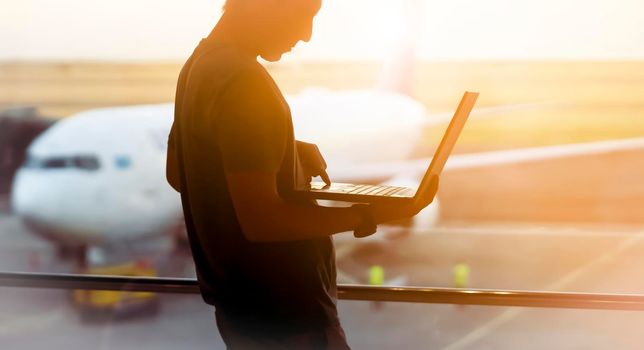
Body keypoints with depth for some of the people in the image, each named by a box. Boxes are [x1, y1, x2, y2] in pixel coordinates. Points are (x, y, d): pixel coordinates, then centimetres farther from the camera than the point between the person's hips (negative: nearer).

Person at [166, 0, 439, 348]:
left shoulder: (198, 65, 8)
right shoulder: (242, 82, -23)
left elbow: (177, 174, 19)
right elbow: (260, 220, -27)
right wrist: (366, 216, -24)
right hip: (284, 313, -10)